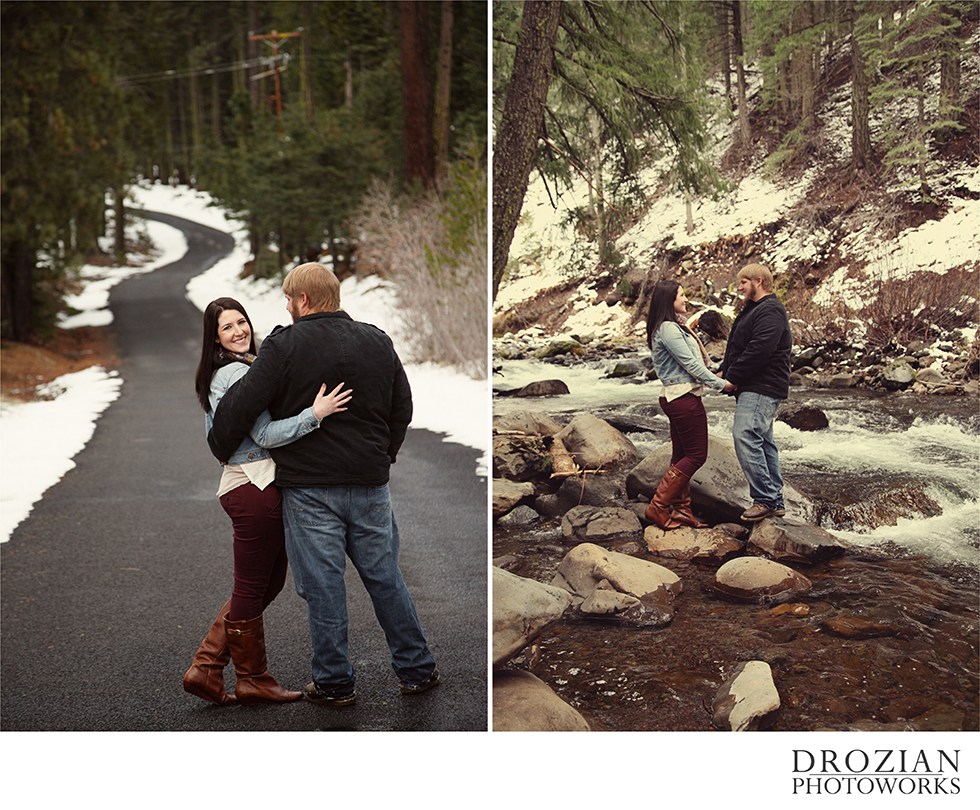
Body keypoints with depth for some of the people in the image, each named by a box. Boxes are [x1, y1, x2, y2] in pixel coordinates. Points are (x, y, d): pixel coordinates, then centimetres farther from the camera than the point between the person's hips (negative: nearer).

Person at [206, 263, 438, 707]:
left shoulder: (285, 346, -9)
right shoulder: (378, 342, 8)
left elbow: (241, 404, -11)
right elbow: (402, 407, 15)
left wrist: (221, 448, 7)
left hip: (308, 487, -4)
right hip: (370, 486, 4)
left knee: (323, 586, 3)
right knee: (385, 578, 14)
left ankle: (334, 683, 10)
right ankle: (417, 670, 20)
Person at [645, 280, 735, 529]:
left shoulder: (674, 327, 17)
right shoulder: (668, 329, -15)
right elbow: (691, 364, -16)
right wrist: (721, 384, -9)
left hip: (675, 397, 11)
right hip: (684, 398, -11)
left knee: (682, 456, 11)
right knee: (696, 455, -5)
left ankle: (681, 510, 14)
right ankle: (658, 507, -5)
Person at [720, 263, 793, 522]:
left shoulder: (770, 311, -13)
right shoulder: (755, 309, 23)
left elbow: (759, 350, -24)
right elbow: (737, 347, 26)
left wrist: (731, 376, -16)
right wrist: (725, 370, 9)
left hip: (761, 390, -11)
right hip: (754, 388, 11)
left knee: (745, 436, -20)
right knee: (762, 442, 12)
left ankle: (765, 499, -20)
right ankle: (775, 501, 16)